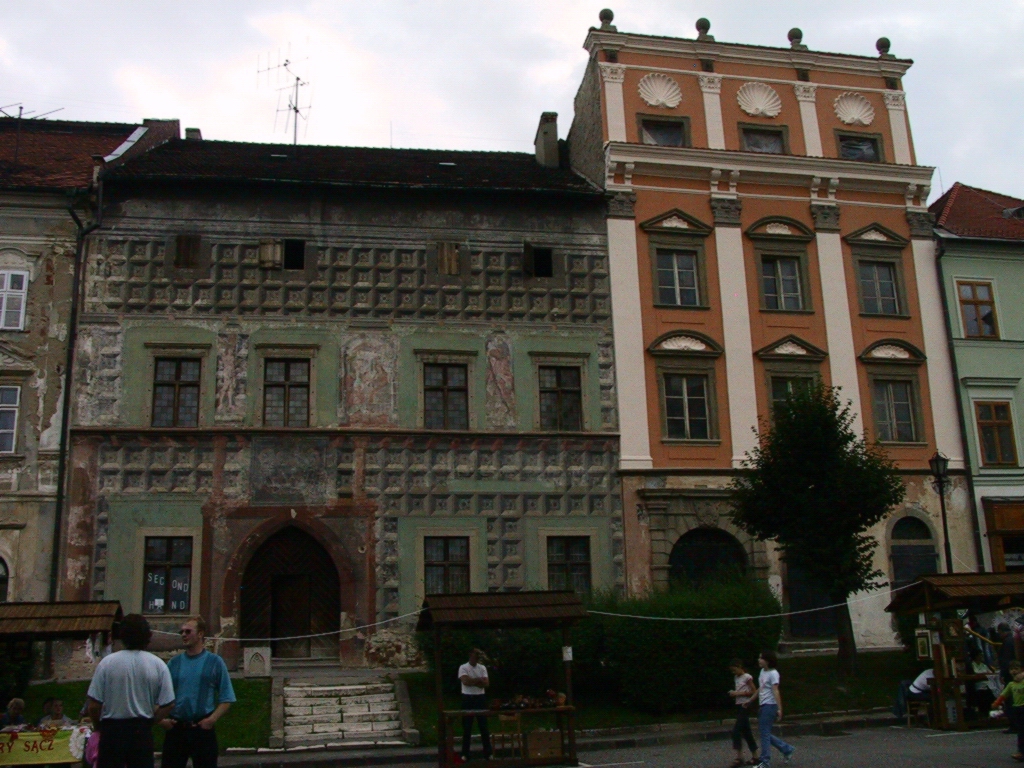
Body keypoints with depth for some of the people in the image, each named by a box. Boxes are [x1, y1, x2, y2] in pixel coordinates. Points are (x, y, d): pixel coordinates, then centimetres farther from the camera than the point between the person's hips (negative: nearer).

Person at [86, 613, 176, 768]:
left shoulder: (107, 662, -8)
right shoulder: (158, 665, -5)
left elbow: (94, 705, -7)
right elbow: (168, 704, -5)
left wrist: (98, 723, 12)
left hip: (112, 729, -1)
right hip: (143, 731, 1)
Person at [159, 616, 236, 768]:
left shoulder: (214, 662, 1)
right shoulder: (174, 663, 9)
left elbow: (226, 699, -1)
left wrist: (212, 719, -14)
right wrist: (161, 719, -5)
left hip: (202, 729, -2)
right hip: (175, 729, 3)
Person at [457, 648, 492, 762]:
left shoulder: (482, 668, 7)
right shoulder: (463, 668, -5)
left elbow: (486, 683, -3)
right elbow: (465, 681, -21)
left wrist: (472, 681, -15)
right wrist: (479, 680, -13)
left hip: (480, 698, 3)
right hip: (468, 698, -3)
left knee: (483, 726, 5)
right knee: (467, 727, 3)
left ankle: (487, 753, 11)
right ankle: (465, 754, 10)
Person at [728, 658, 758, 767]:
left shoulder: (747, 677, -10)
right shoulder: (736, 678, 14)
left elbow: (753, 692, -12)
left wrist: (738, 693, -16)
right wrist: (733, 693, 2)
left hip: (745, 706, -9)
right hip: (739, 706, 9)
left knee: (736, 731, -14)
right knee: (746, 733, 11)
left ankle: (739, 758, -10)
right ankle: (755, 757, 17)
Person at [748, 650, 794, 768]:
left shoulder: (773, 673, -15)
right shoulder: (762, 671, 11)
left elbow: (775, 691, -21)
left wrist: (779, 709, -26)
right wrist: (750, 701, 25)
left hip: (770, 706, -9)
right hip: (763, 705, 9)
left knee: (765, 733, -5)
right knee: (765, 733, 13)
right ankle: (787, 749, 26)